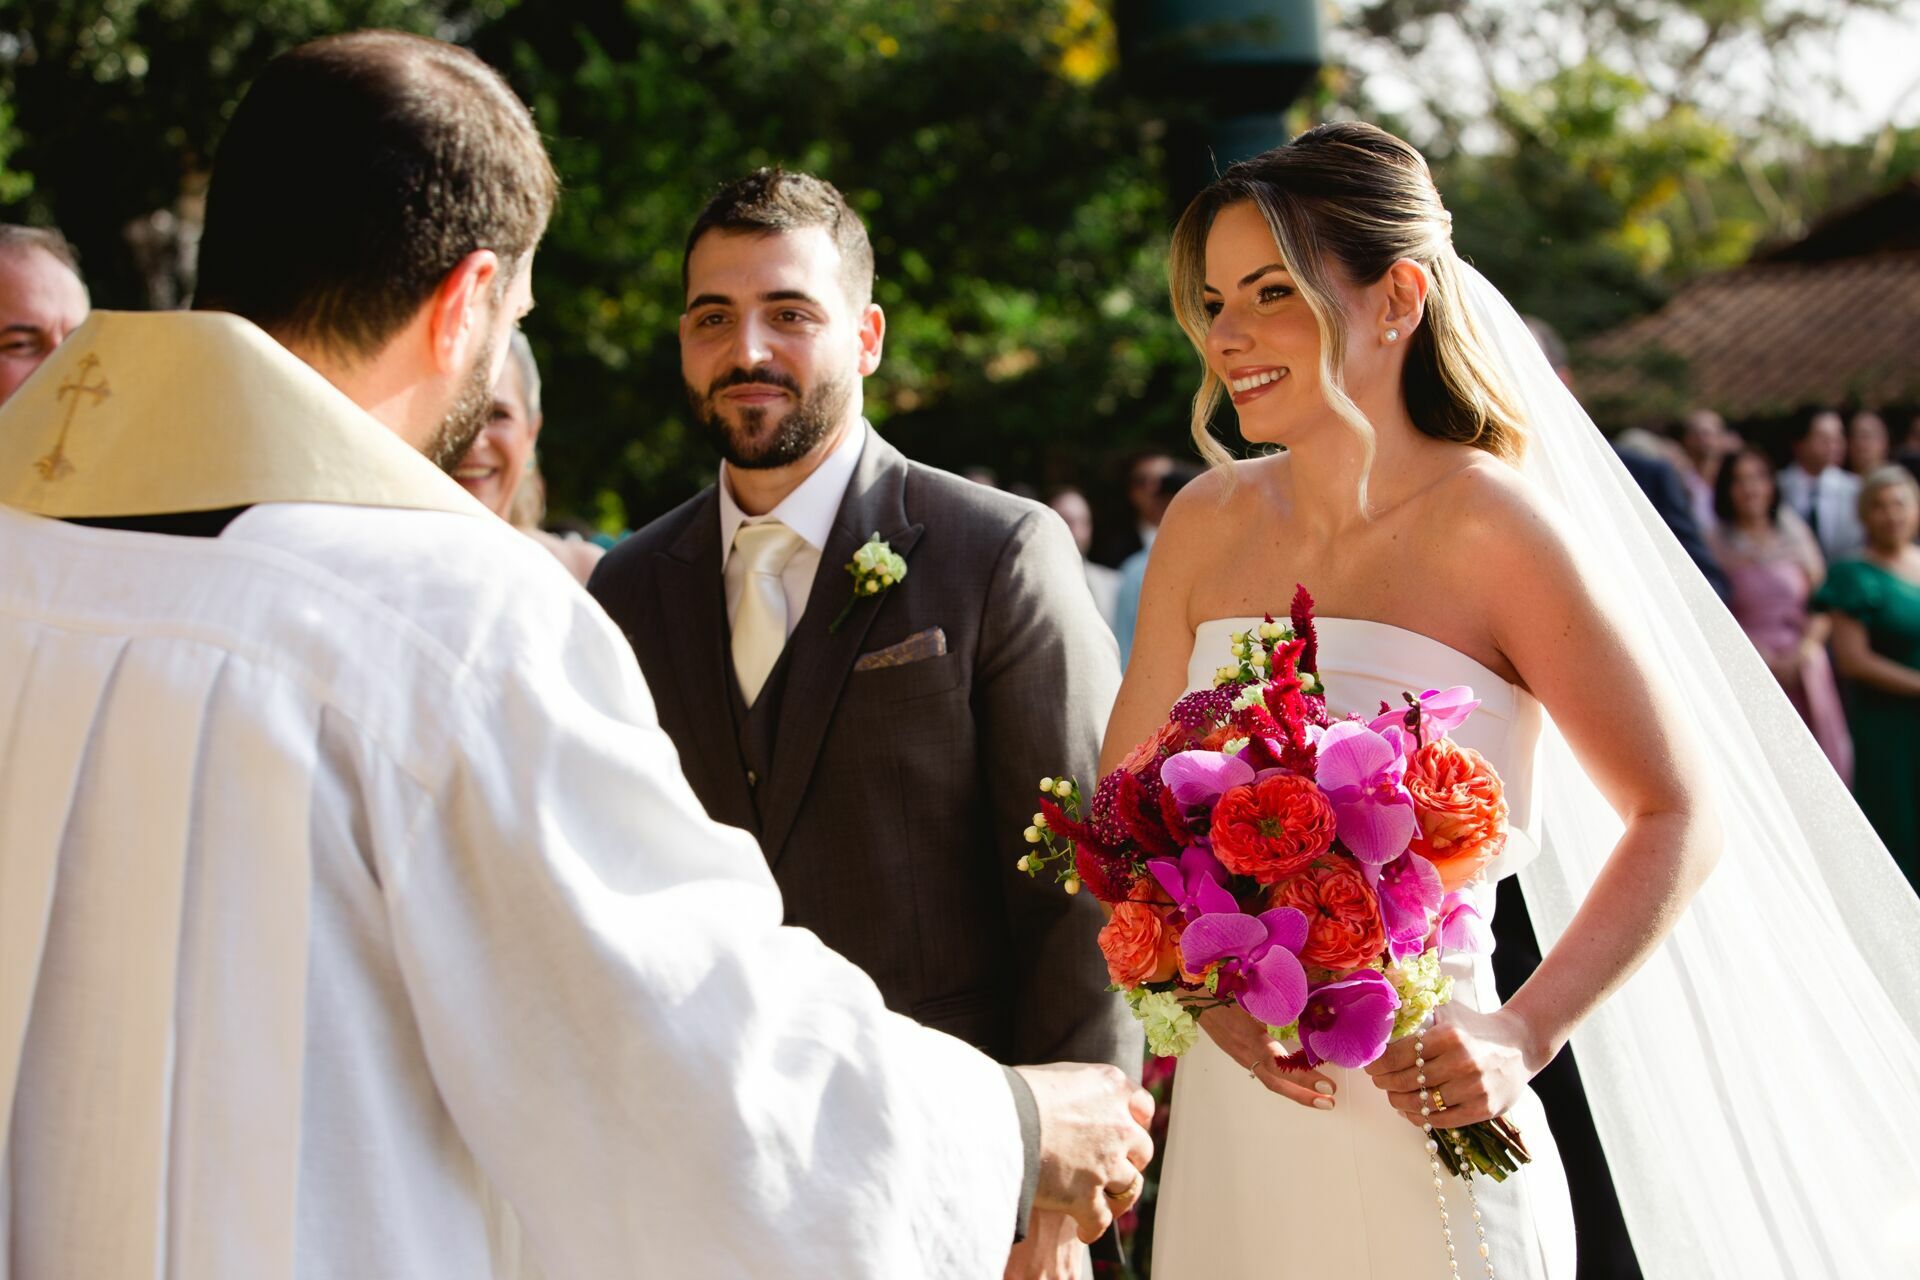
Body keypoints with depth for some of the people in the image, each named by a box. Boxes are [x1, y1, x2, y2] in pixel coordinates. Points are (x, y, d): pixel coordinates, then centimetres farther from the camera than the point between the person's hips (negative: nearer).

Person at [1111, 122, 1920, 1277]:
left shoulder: (1488, 524, -11)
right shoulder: (1207, 526, 3)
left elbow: (1683, 815, -9)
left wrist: (1524, 1036, -19)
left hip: (1415, 1133, -4)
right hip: (1227, 1125, 5)